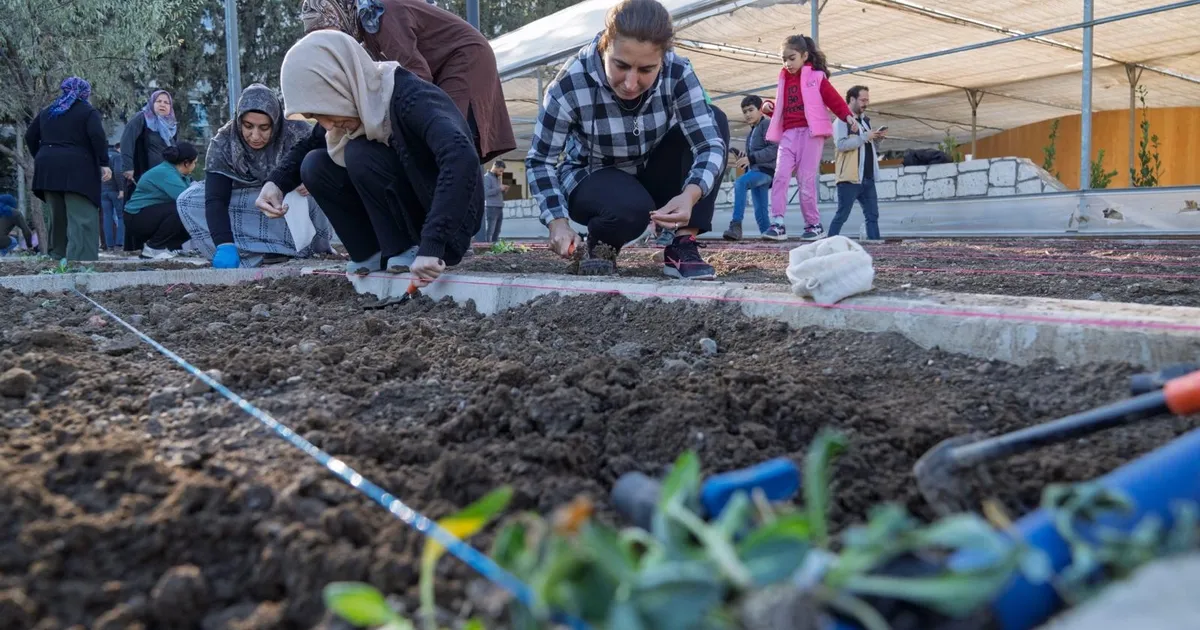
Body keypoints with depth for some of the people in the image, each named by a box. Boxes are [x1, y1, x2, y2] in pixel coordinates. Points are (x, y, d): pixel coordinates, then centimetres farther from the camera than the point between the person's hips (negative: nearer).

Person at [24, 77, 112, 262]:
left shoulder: (47, 112, 22)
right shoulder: (88, 111, 4)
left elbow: (30, 137, 20)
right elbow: (97, 136, -12)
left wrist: (41, 158, 27)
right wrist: (104, 163, -11)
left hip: (48, 168, 6)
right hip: (77, 169, -6)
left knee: (57, 217, 15)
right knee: (82, 219, -13)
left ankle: (57, 256, 20)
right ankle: (81, 260, -23)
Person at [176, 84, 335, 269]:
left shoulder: (297, 132, -24)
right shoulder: (223, 143, -20)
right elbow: (215, 199, -27)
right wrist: (225, 245, -44)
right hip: (243, 203, 3)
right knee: (188, 200, -22)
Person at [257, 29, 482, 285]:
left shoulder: (409, 98, -27)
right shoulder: (357, 102, -4)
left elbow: (462, 158, -44)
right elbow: (308, 145, 13)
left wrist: (431, 246, -47)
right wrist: (276, 183, -7)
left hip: (449, 221, -7)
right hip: (405, 211, 8)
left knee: (360, 154, -24)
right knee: (315, 165, -7)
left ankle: (406, 250, -10)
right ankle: (377, 253, 0)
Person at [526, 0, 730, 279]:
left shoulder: (677, 72, -23)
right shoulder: (570, 85, -28)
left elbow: (710, 143, -29)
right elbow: (539, 160, -18)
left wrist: (690, 195, -49)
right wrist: (557, 222, -33)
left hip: (651, 176, 3)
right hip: (591, 181, -3)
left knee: (715, 120, -21)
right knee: (631, 207, -38)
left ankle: (682, 247, -20)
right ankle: (599, 245, -1)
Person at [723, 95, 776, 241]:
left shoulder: (767, 125, 1)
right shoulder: (750, 134, 27)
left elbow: (774, 149, -13)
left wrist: (751, 158, -18)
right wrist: (743, 161, 9)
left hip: (766, 169, -9)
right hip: (755, 170, 9)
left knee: (740, 183, -32)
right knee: (760, 211, 3)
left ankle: (736, 225, -39)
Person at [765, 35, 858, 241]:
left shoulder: (816, 77, 3)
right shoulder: (785, 79, 18)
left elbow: (833, 98, -4)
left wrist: (848, 116, -16)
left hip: (810, 132, -4)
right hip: (789, 133, 5)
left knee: (806, 180, -5)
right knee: (780, 176, -11)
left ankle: (814, 224, 7)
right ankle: (778, 224, -13)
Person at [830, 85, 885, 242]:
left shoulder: (865, 119, 18)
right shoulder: (842, 120, -7)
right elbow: (841, 144, -21)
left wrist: (876, 139, 7)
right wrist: (865, 137, -19)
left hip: (867, 178, 8)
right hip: (850, 178, -8)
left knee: (872, 214, 6)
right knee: (842, 215, -6)